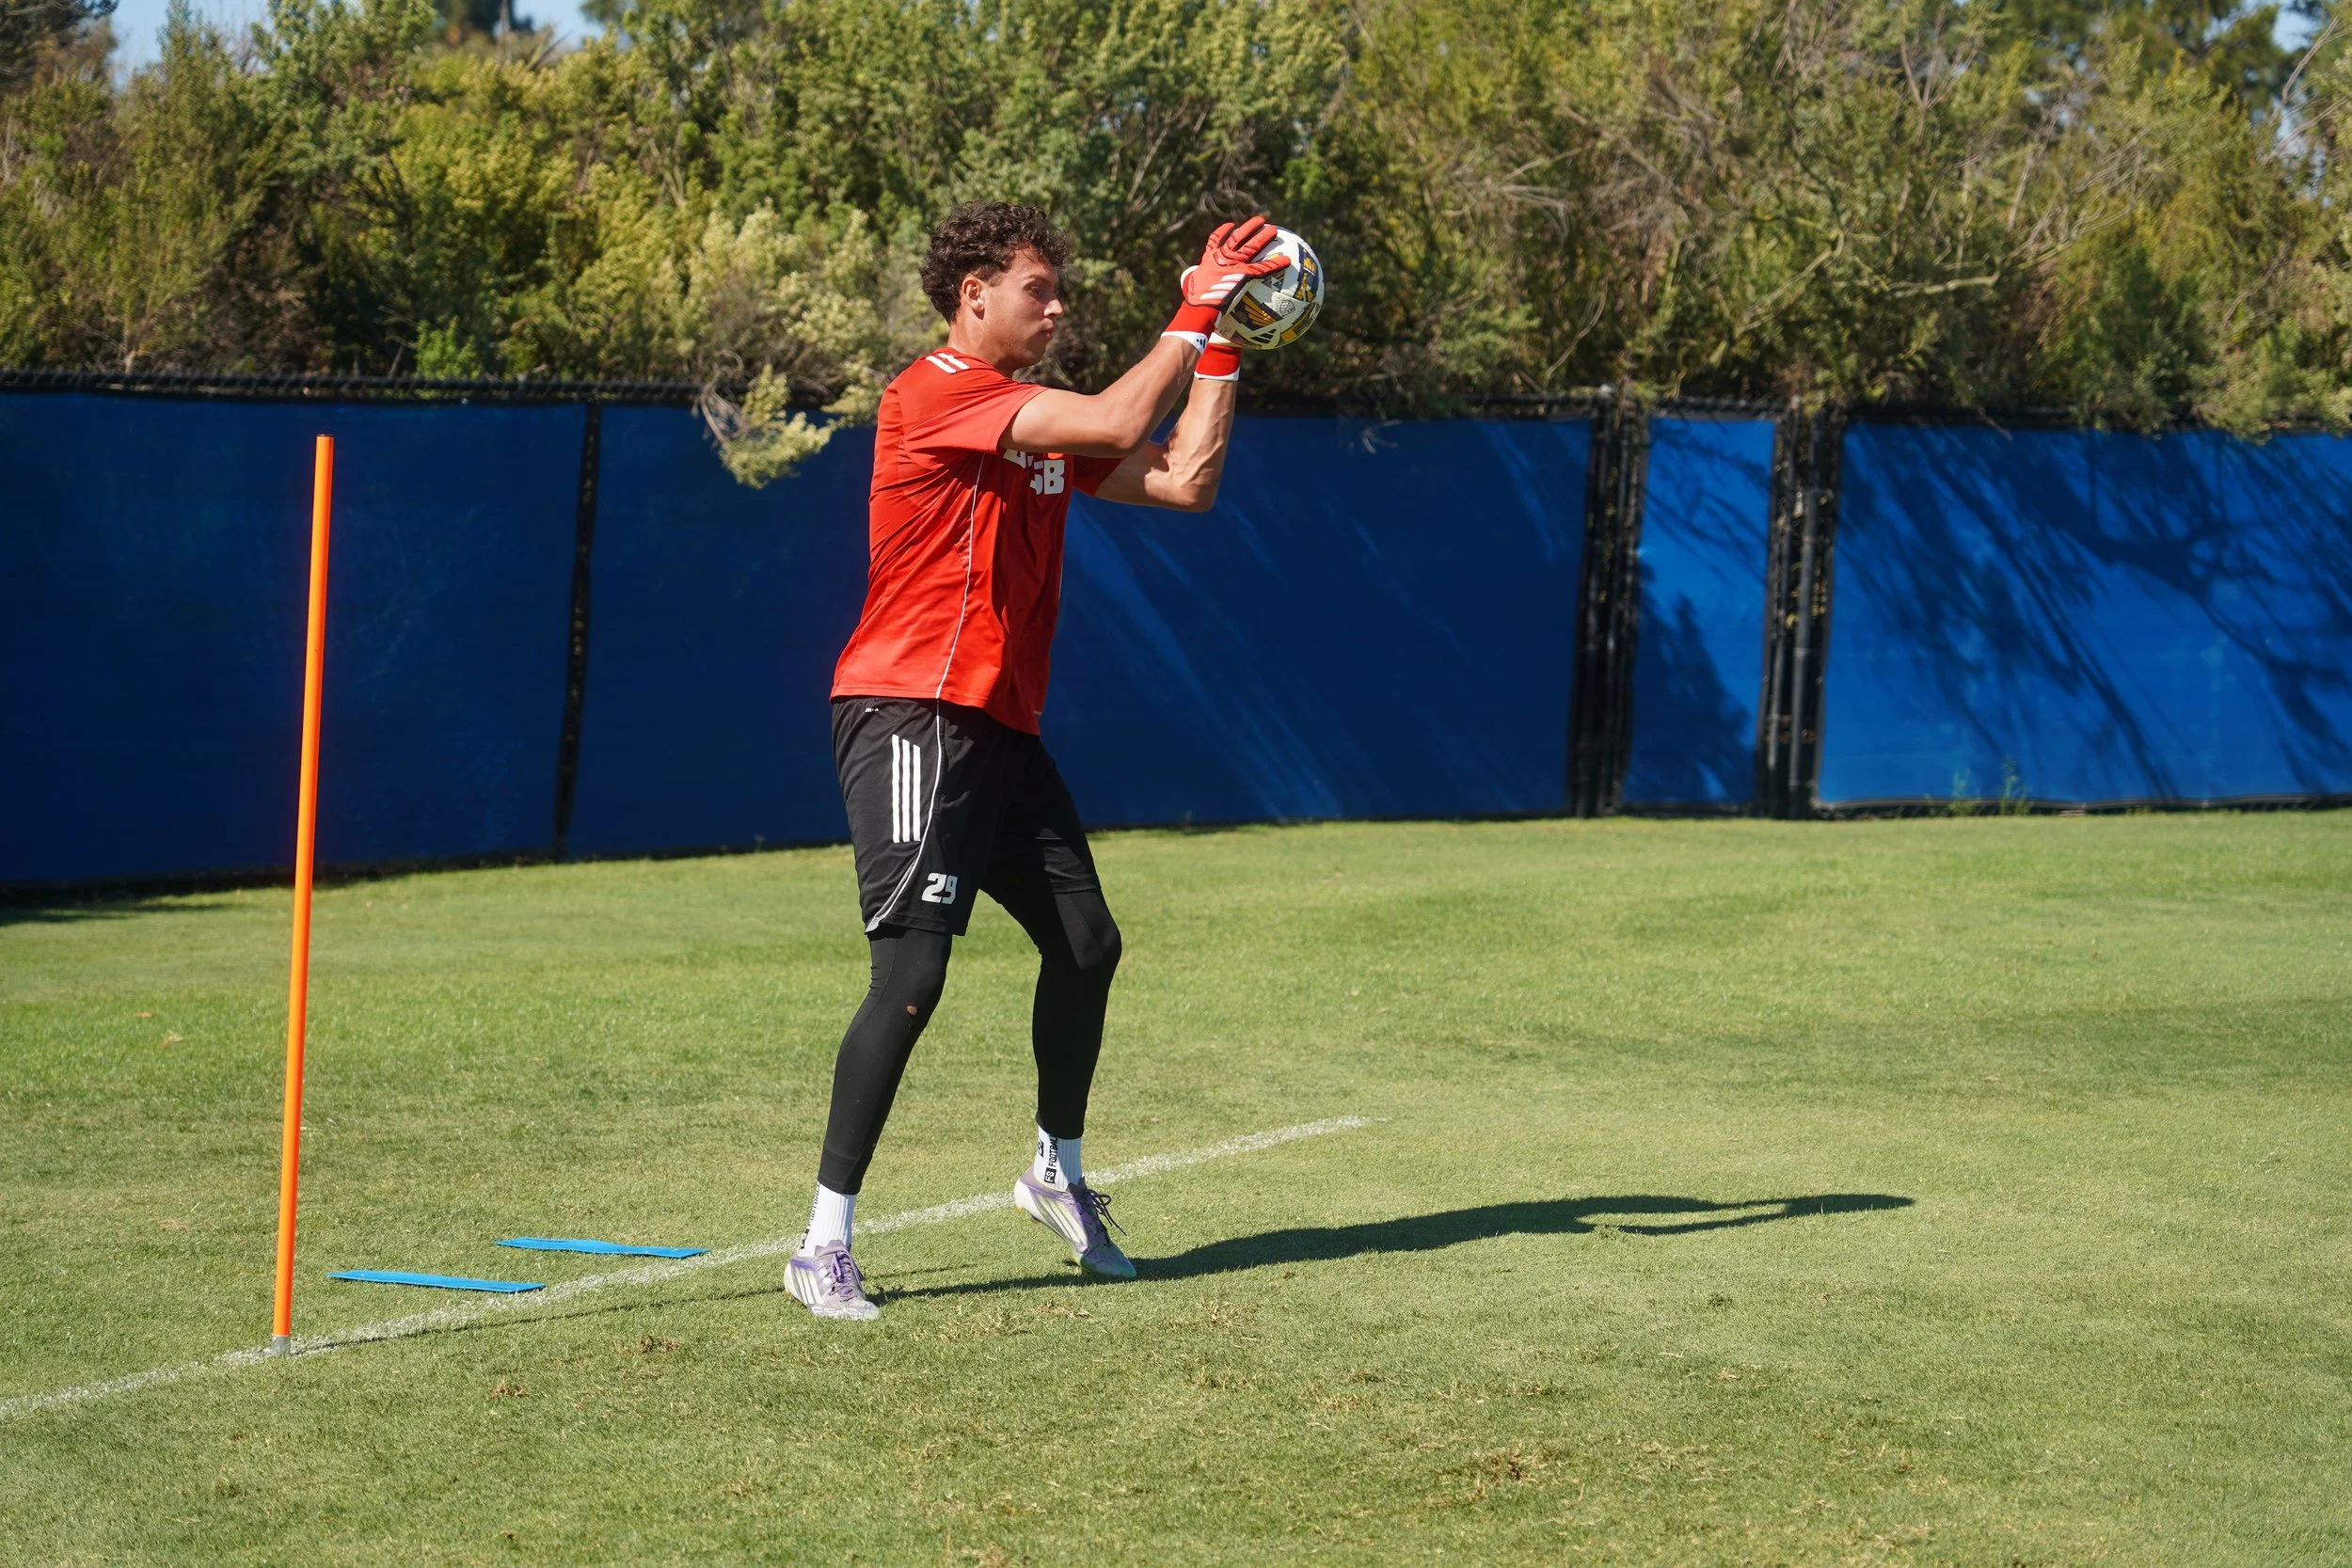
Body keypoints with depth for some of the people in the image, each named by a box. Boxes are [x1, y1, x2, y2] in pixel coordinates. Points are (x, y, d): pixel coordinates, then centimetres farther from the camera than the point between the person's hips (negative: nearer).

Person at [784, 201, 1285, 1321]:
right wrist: (1193, 316, -10)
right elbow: (1118, 425, -21)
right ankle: (823, 1246, -12)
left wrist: (1221, 345, 11)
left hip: (999, 724, 9)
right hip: (911, 714, -9)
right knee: (913, 971, -16)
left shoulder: (1042, 421, 17)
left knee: (1086, 945, 14)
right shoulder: (934, 394, -12)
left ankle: (1059, 1174, 36)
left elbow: (1185, 481, 14)